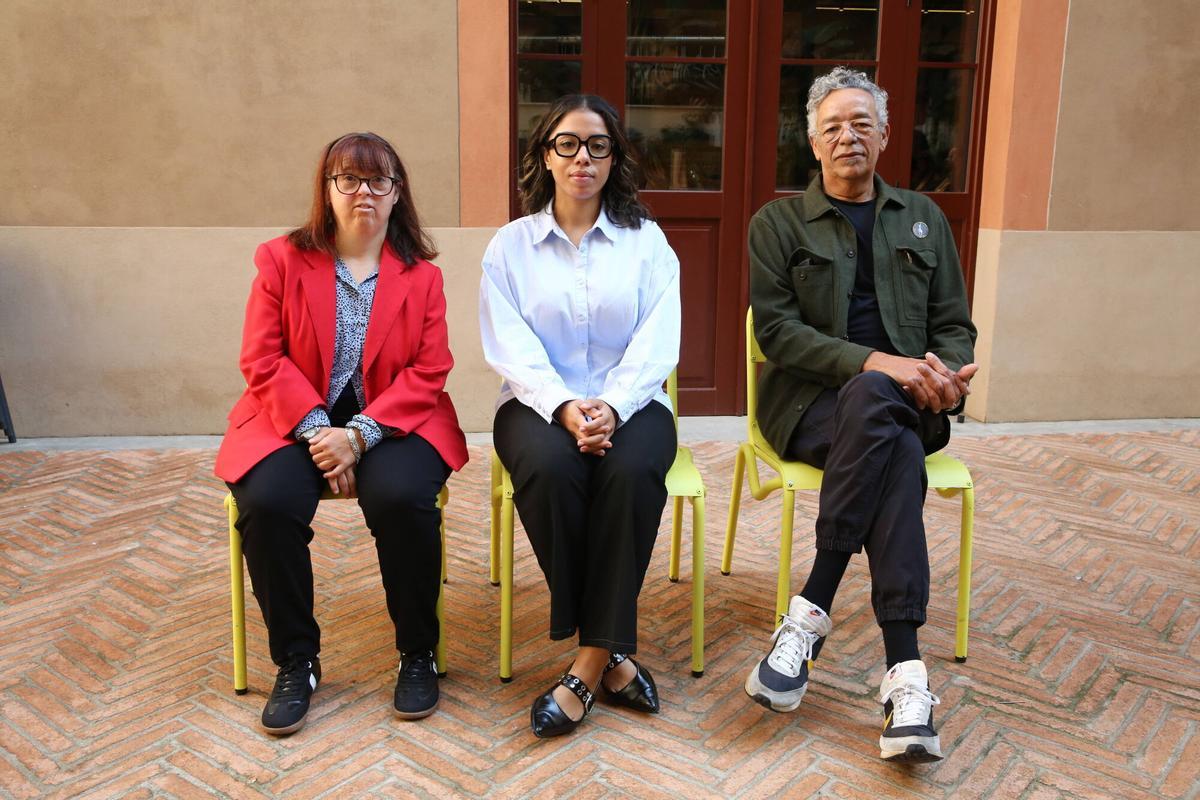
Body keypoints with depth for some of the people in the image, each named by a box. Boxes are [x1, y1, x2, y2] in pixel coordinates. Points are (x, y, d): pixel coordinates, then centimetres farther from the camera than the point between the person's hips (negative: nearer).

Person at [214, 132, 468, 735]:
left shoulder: (421, 274, 5)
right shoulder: (281, 259, 5)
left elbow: (428, 373, -3)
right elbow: (262, 359, -1)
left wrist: (359, 435, -17)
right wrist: (318, 430, -16)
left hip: (391, 423, 0)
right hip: (295, 421, 1)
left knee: (402, 496, -31)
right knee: (268, 502, -28)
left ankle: (418, 655, -7)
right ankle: (295, 661, -5)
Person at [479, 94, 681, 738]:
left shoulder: (647, 240, 10)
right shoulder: (512, 244, 9)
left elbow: (656, 345, -3)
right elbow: (511, 349, -4)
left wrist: (611, 407, -21)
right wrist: (564, 407, -22)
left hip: (630, 402, 0)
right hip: (539, 402, 0)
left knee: (632, 472, -33)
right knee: (549, 469, -34)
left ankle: (587, 668, -23)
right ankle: (611, 657, -17)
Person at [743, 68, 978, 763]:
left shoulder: (924, 218, 19)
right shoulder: (779, 222, 8)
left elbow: (955, 324, 15)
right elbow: (776, 329, -5)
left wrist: (948, 376, -9)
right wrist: (874, 361, -18)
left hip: (906, 402, 3)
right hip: (809, 401, -2)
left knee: (874, 404, -36)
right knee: (897, 456, -35)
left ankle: (811, 614, -34)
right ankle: (905, 672, -34)